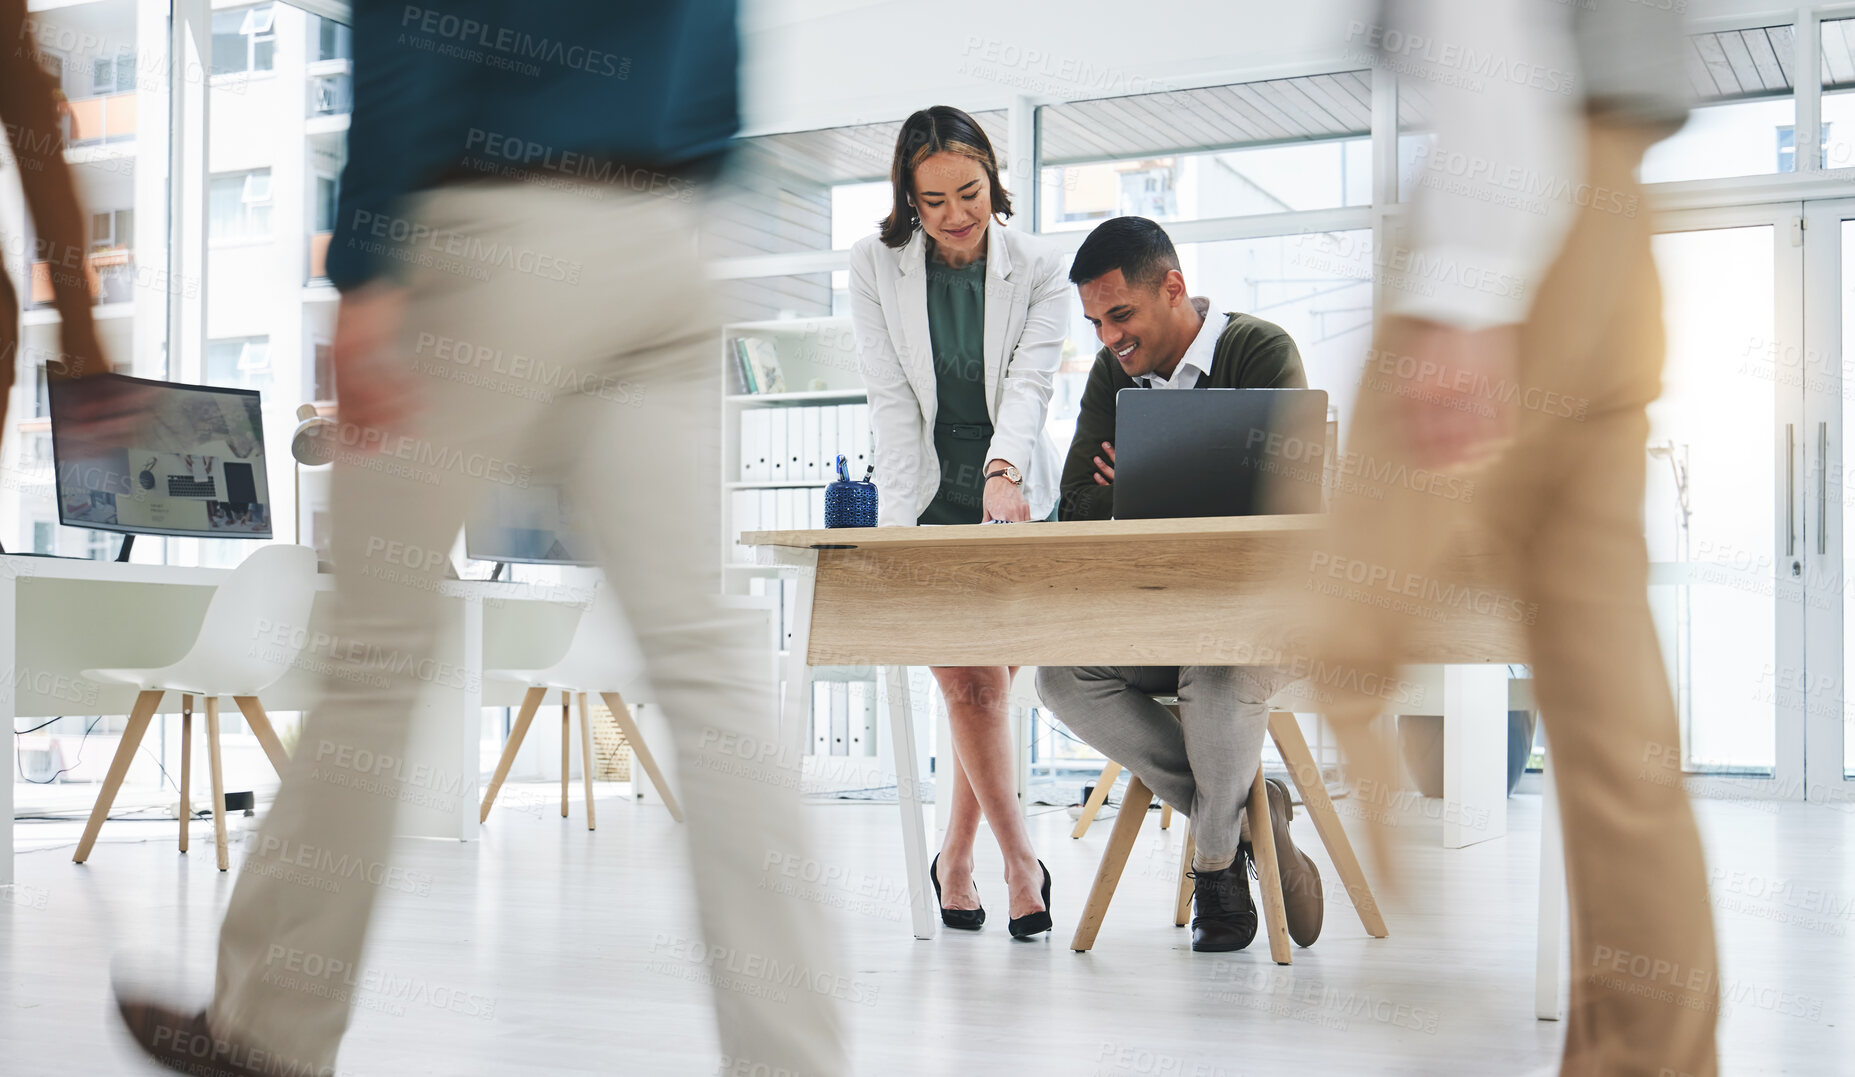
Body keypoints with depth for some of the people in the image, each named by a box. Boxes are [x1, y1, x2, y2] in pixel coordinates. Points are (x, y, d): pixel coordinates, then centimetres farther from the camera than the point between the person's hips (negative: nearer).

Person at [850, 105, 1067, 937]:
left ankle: (955, 859, 18)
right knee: (968, 685, -9)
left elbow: (1030, 380, -18)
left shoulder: (1039, 268, -5)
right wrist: (899, 516, -20)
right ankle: (1020, 858, 2)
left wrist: (1002, 471, -37)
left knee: (989, 682, 2)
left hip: (1015, 498, 1)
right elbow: (891, 398, -11)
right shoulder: (875, 266, -5)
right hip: (926, 497, -1)